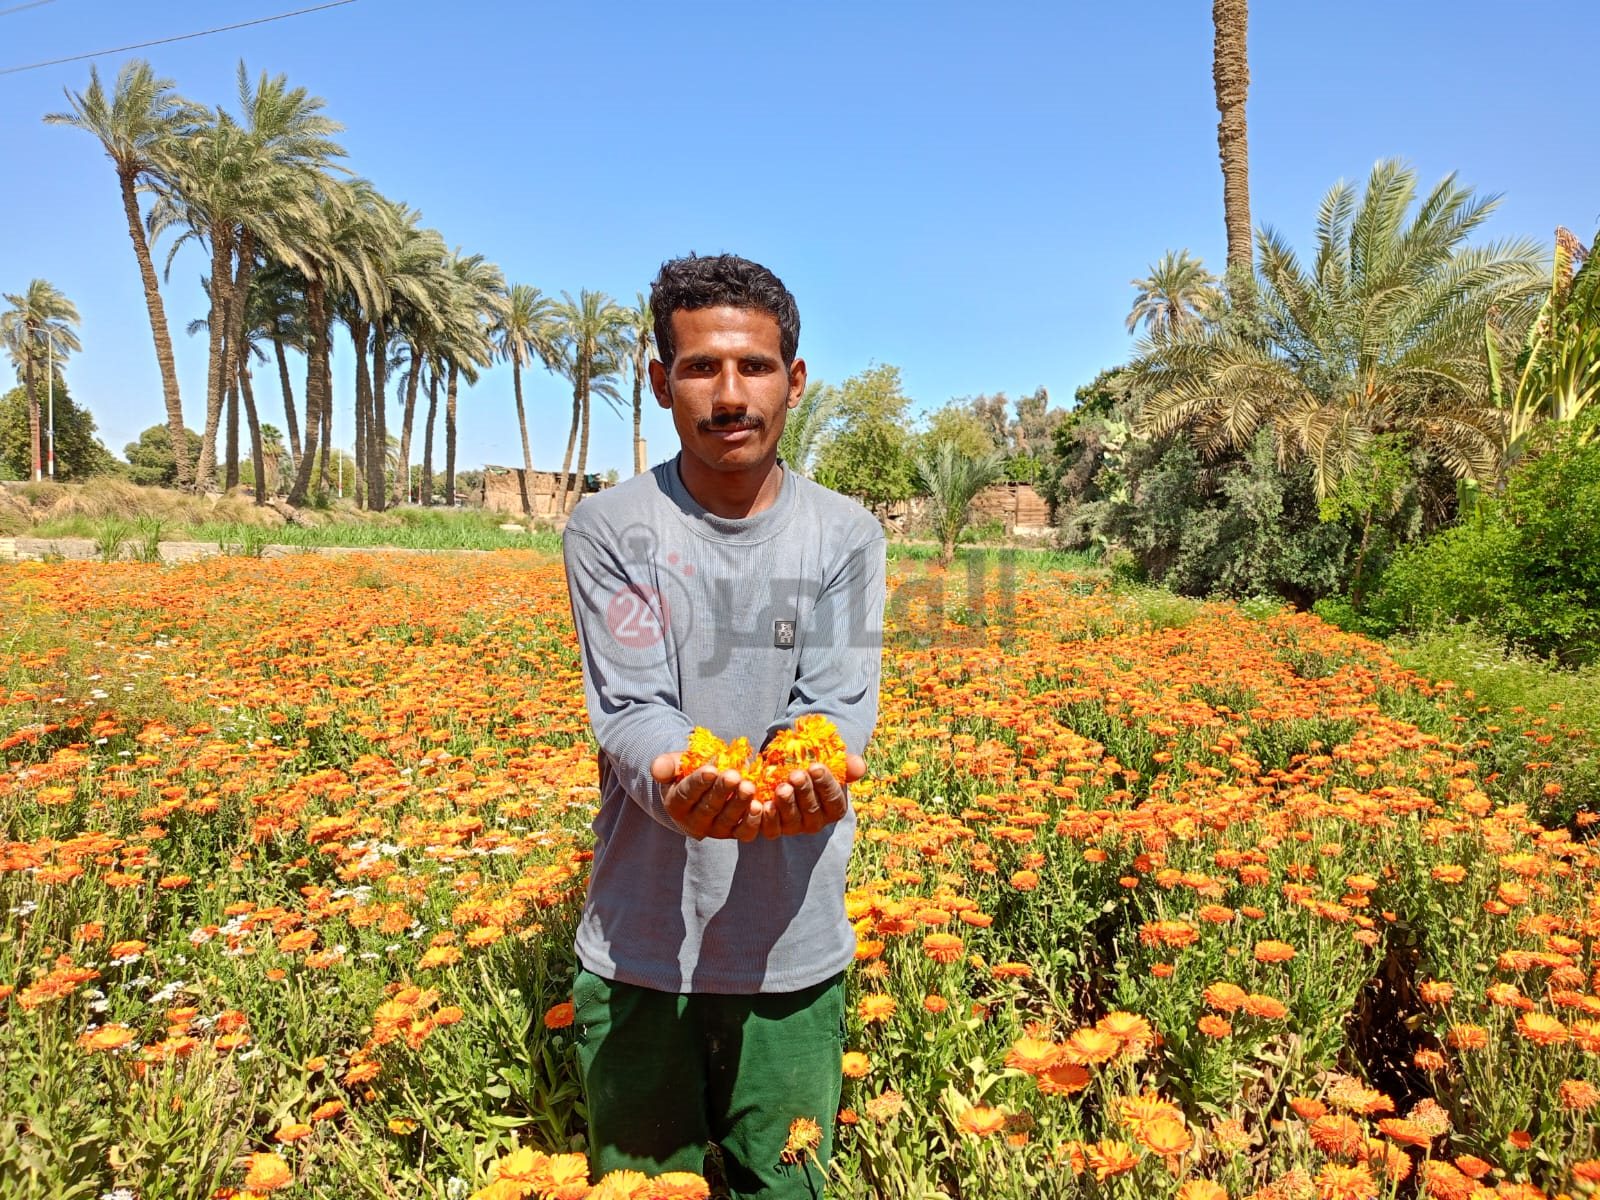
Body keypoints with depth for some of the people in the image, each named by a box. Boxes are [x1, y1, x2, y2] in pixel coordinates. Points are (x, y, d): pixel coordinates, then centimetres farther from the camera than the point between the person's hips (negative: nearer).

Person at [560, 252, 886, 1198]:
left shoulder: (846, 535, -1)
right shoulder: (608, 531, -5)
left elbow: (835, 707, -10)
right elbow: (631, 711, -13)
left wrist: (809, 778, -33)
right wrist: (674, 782, -36)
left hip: (793, 947, 1)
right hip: (641, 943, 0)